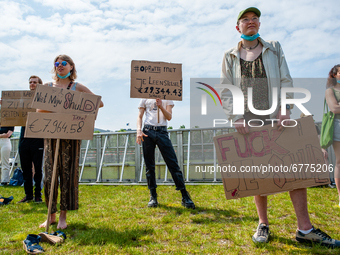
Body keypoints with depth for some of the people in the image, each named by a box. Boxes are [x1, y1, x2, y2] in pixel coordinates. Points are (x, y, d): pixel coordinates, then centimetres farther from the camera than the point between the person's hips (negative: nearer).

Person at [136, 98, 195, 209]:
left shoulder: (167, 98, 15)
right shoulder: (145, 98, 16)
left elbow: (169, 117, 6)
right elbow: (140, 116, 11)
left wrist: (161, 106, -11)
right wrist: (139, 130, -6)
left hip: (162, 131, -1)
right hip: (147, 131, 1)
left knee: (173, 163, -7)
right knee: (149, 166, 2)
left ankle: (185, 197, -4)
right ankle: (153, 197, 11)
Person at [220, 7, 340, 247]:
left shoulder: (274, 48, 14)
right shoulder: (230, 56, 10)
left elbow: (286, 81, 5)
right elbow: (226, 92, 2)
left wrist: (285, 108, -11)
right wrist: (237, 118, -11)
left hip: (276, 119, 1)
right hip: (248, 123, -1)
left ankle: (305, 229, 2)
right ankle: (263, 225, 15)